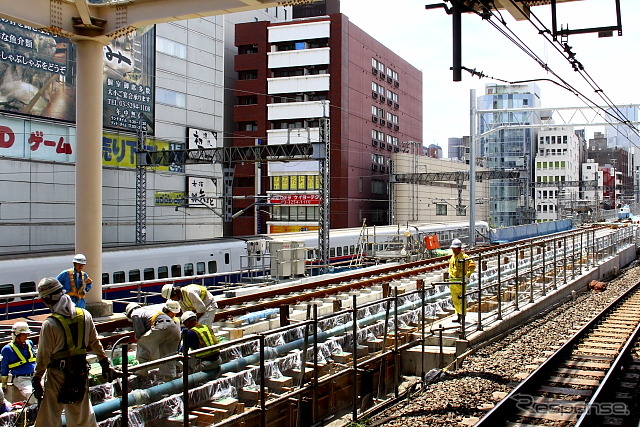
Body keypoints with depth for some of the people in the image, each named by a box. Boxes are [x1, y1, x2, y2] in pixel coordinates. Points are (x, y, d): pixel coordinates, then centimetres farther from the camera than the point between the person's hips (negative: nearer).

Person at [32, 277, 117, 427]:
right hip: (81, 374, 5)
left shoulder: (50, 324, -19)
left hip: (57, 376, -5)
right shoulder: (85, 315, -4)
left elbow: (43, 356, -13)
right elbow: (95, 343, 7)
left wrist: (36, 379, -2)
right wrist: (105, 364, 17)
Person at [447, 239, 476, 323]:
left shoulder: (464, 257, -9)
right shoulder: (452, 257, 15)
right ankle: (458, 317, 19)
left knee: (461, 299, -8)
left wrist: (467, 275, -16)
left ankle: (463, 317, -3)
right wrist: (450, 274, 18)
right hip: (452, 281, 8)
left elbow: (472, 266, -13)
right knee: (455, 300, 11)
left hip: (460, 281, -8)